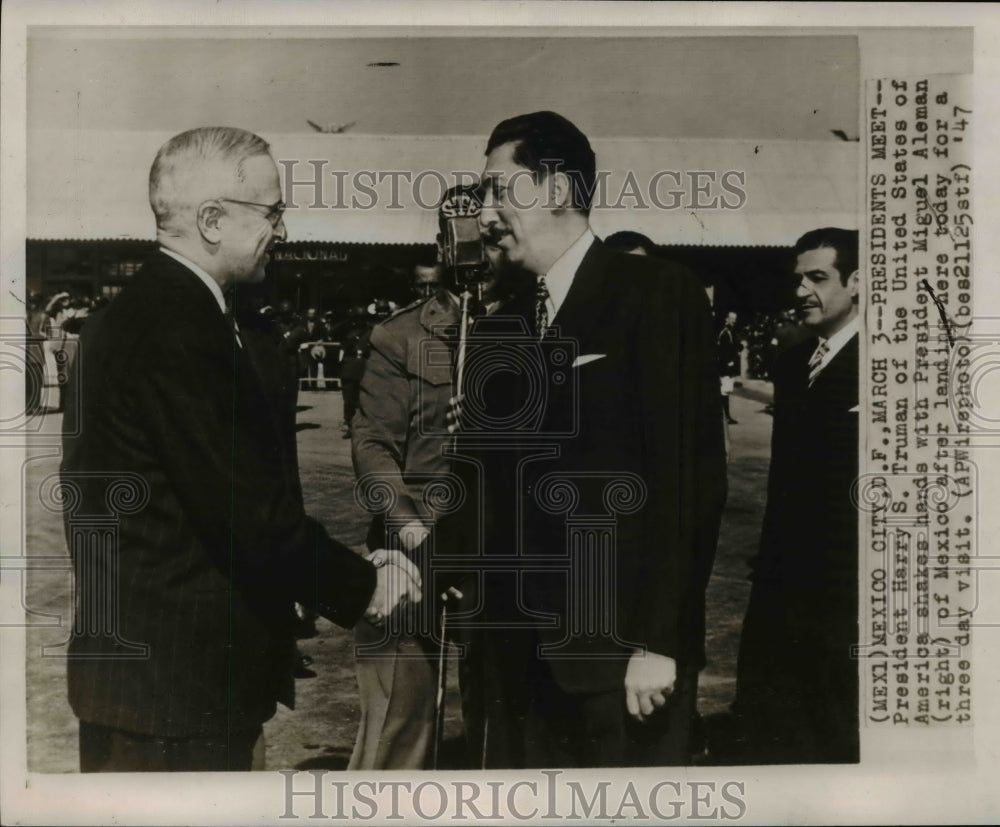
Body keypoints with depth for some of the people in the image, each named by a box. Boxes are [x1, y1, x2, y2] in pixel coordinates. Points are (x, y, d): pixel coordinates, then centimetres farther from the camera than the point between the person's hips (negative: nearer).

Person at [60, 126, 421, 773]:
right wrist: (362, 586, -9)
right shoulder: (178, 332, -22)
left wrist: (350, 569, 4)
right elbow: (252, 513, -24)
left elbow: (236, 492, 9)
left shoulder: (147, 310, 10)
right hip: (174, 679, -10)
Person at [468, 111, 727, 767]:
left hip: (629, 647, -5)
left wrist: (658, 640, -15)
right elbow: (498, 488, 12)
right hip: (536, 649, 6)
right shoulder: (501, 329, 11)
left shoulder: (659, 294, -7)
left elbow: (693, 474, -13)